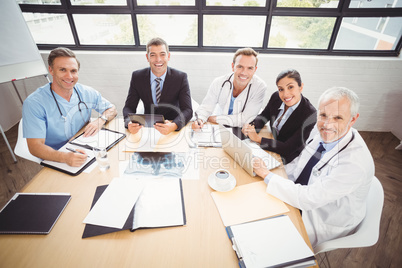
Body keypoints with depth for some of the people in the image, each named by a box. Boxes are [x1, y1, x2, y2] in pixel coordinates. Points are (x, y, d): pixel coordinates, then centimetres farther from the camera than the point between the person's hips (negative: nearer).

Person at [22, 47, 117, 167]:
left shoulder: (87, 93, -1)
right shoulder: (34, 103, -14)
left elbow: (112, 109, 11)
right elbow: (35, 146, -18)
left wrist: (100, 121, -12)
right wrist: (65, 157, -38)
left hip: (85, 152, 4)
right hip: (56, 161, -4)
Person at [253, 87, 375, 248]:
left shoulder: (356, 162, -34)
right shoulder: (320, 132, -11)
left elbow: (308, 198, -32)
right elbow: (300, 162, 5)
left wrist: (267, 175, -26)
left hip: (324, 224, -6)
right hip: (302, 201, 6)